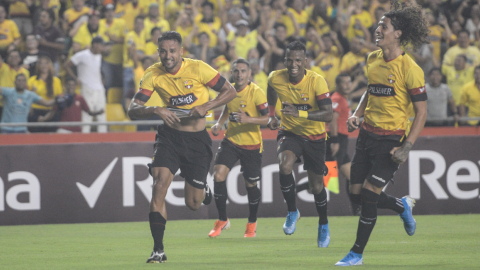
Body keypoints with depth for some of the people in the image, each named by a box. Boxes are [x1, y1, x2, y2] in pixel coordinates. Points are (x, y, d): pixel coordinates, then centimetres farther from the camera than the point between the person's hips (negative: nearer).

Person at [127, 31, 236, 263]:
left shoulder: (198, 69, -13)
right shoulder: (153, 75, -8)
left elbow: (230, 92, -5)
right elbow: (133, 110, -11)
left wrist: (205, 107, -20)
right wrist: (156, 110, -30)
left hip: (197, 139, -1)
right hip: (169, 136, 1)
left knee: (192, 204, 2)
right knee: (159, 185, -21)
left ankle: (204, 190, 41)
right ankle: (158, 250, -15)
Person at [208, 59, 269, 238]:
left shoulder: (256, 92, -15)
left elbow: (265, 118, -19)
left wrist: (248, 119, -35)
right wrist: (219, 124, 3)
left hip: (251, 144, -4)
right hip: (231, 140, 4)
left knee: (251, 184, 6)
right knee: (218, 175, -14)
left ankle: (252, 224, 29)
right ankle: (222, 220, 1)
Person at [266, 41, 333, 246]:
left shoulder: (316, 81, -24)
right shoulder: (276, 78, -13)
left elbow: (328, 114, -31)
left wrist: (300, 113, -42)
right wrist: (271, 114, 10)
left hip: (314, 137, -1)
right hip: (289, 132, 1)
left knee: (316, 185, 6)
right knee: (285, 166, -29)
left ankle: (323, 225, 33)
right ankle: (292, 212, -8)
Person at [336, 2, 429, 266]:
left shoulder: (409, 69, -14)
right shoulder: (373, 59, 7)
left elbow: (421, 111, -12)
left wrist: (406, 147, -19)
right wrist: (357, 114, 8)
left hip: (390, 138, -7)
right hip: (367, 133, 7)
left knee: (369, 194, -10)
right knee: (356, 194, 6)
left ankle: (357, 253, 3)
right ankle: (403, 206, 33)